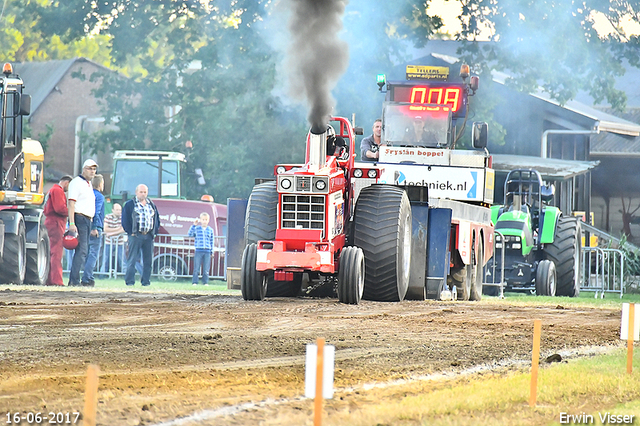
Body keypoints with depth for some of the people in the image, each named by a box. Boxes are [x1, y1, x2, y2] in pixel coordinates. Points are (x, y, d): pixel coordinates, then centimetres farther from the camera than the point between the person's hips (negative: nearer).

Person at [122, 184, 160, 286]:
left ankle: (146, 281, 10)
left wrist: (154, 232, 9)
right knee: (132, 259, -7)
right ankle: (129, 281, -6)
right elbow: (125, 220, -1)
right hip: (135, 235, -5)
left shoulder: (152, 205, 17)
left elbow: (157, 220, 21)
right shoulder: (129, 205, 3)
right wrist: (130, 232, -9)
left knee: (148, 260, 4)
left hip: (149, 236, 5)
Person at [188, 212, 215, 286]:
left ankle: (205, 282, 9)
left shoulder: (210, 230, 10)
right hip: (198, 251, -1)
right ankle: (194, 282, 2)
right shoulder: (197, 228, 5)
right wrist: (194, 225, -12)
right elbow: (190, 234, -7)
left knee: (206, 269, 2)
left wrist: (212, 251, 10)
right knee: (196, 268, -3)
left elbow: (211, 241, 14)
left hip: (207, 252, 1)